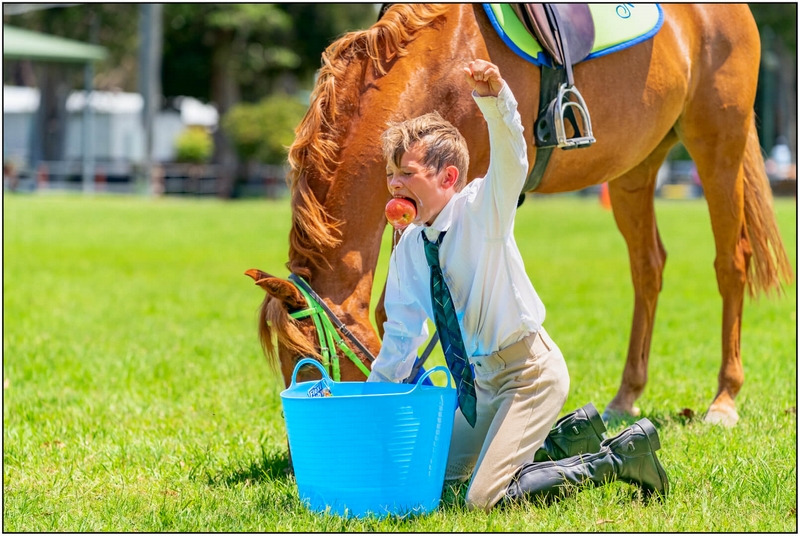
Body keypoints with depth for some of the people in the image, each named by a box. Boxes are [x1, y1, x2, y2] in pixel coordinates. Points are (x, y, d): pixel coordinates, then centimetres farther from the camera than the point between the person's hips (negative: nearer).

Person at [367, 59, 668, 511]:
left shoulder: (482, 211, -15)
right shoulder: (408, 250, 1)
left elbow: (510, 156, -36)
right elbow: (402, 334, 10)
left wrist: (494, 97, -55)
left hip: (531, 371, -8)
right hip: (481, 378, 8)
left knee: (484, 498, -19)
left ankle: (623, 455, -4)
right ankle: (571, 437, 24)